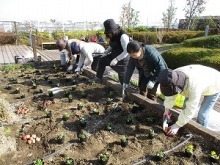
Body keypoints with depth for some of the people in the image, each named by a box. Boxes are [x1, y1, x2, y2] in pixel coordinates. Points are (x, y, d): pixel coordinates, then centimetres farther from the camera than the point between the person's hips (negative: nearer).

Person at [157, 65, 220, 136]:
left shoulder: (194, 85, -47)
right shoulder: (174, 76, -28)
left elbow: (191, 109, -38)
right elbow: (170, 95, -13)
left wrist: (177, 125, -32)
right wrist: (167, 110, -21)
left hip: (213, 86, -6)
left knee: (202, 114, -8)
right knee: (185, 107, 8)